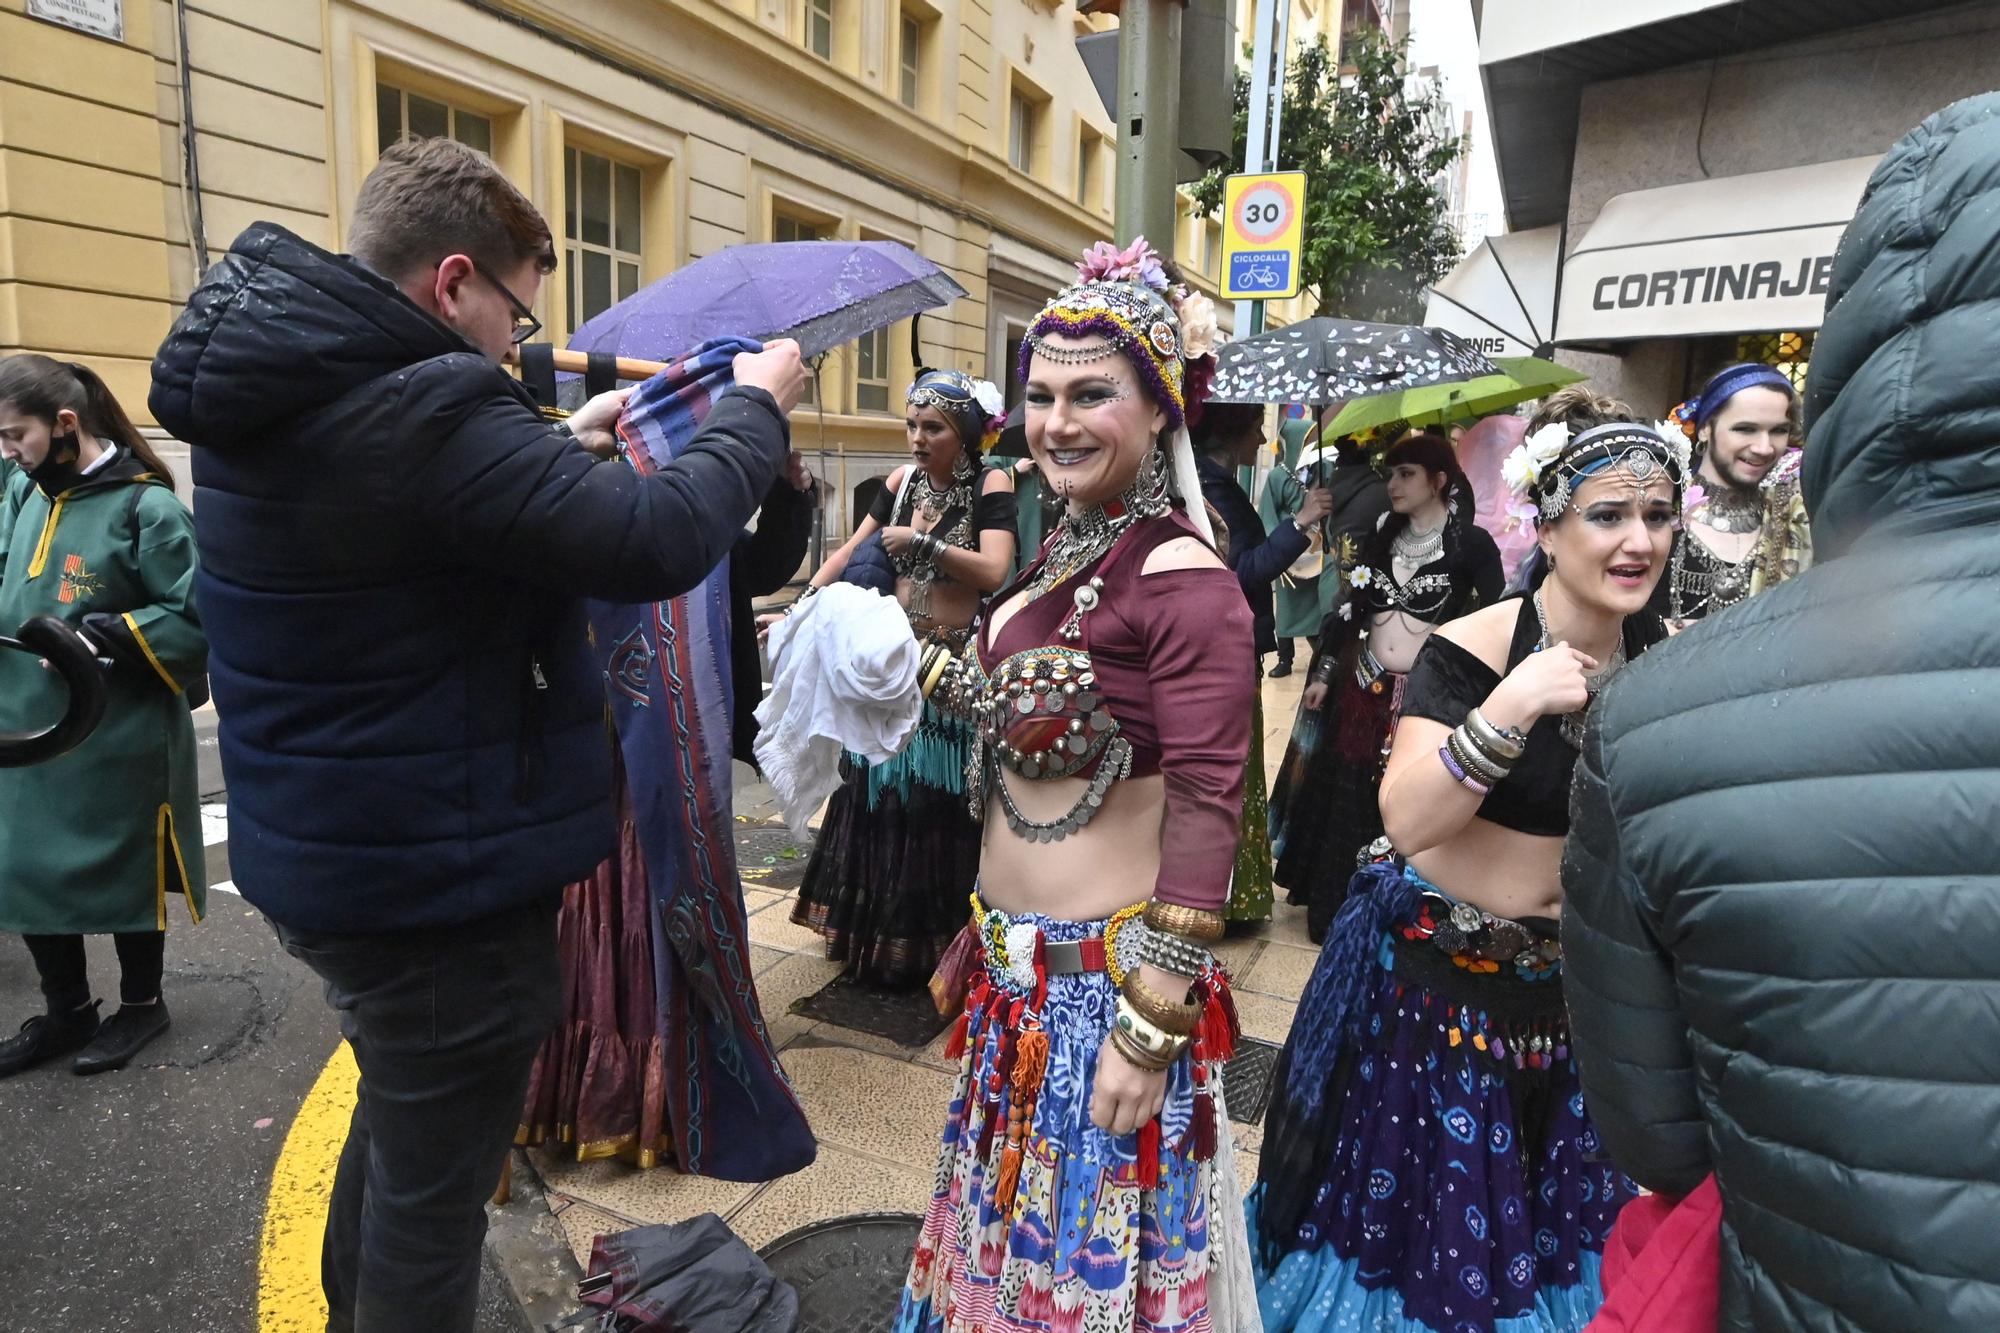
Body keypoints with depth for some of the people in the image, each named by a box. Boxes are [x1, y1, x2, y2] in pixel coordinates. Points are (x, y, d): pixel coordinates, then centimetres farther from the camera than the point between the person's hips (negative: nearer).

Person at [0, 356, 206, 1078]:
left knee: (124, 876, 9)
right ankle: (66, 1012, 33)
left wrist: (110, 636, -26)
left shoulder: (145, 506, -14)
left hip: (116, 742, -7)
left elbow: (199, 619, -17)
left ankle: (141, 1004, 30)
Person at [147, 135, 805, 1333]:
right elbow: (661, 543, -28)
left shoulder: (273, 390, 4)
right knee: (433, 1194, 11)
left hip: (325, 851, 10)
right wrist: (758, 407, -12)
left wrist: (562, 448, 13)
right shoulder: (423, 412, -27)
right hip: (440, 878, -10)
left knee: (399, 1121, 31)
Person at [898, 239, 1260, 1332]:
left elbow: (1205, 811, -21)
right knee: (1013, 1237, 25)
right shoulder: (1059, 556, 6)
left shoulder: (1183, 579, -19)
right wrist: (982, 937, 17)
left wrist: (1152, 1030, -20)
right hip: (1016, 979, 8)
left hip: (1107, 983, -8)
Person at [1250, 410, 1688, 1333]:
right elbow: (1405, 821, -27)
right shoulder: (1472, 650, -18)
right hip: (1440, 975, -4)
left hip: (1582, 980, 4)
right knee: (1427, 1205, 13)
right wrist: (1508, 709, -37)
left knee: (1560, 1218, 20)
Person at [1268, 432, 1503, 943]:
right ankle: (1338, 910, 26)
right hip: (1364, 689, 4)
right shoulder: (1382, 537, 6)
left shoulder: (1472, 544, -8)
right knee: (1349, 803, 11)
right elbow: (1348, 608, 9)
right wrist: (1322, 674, 7)